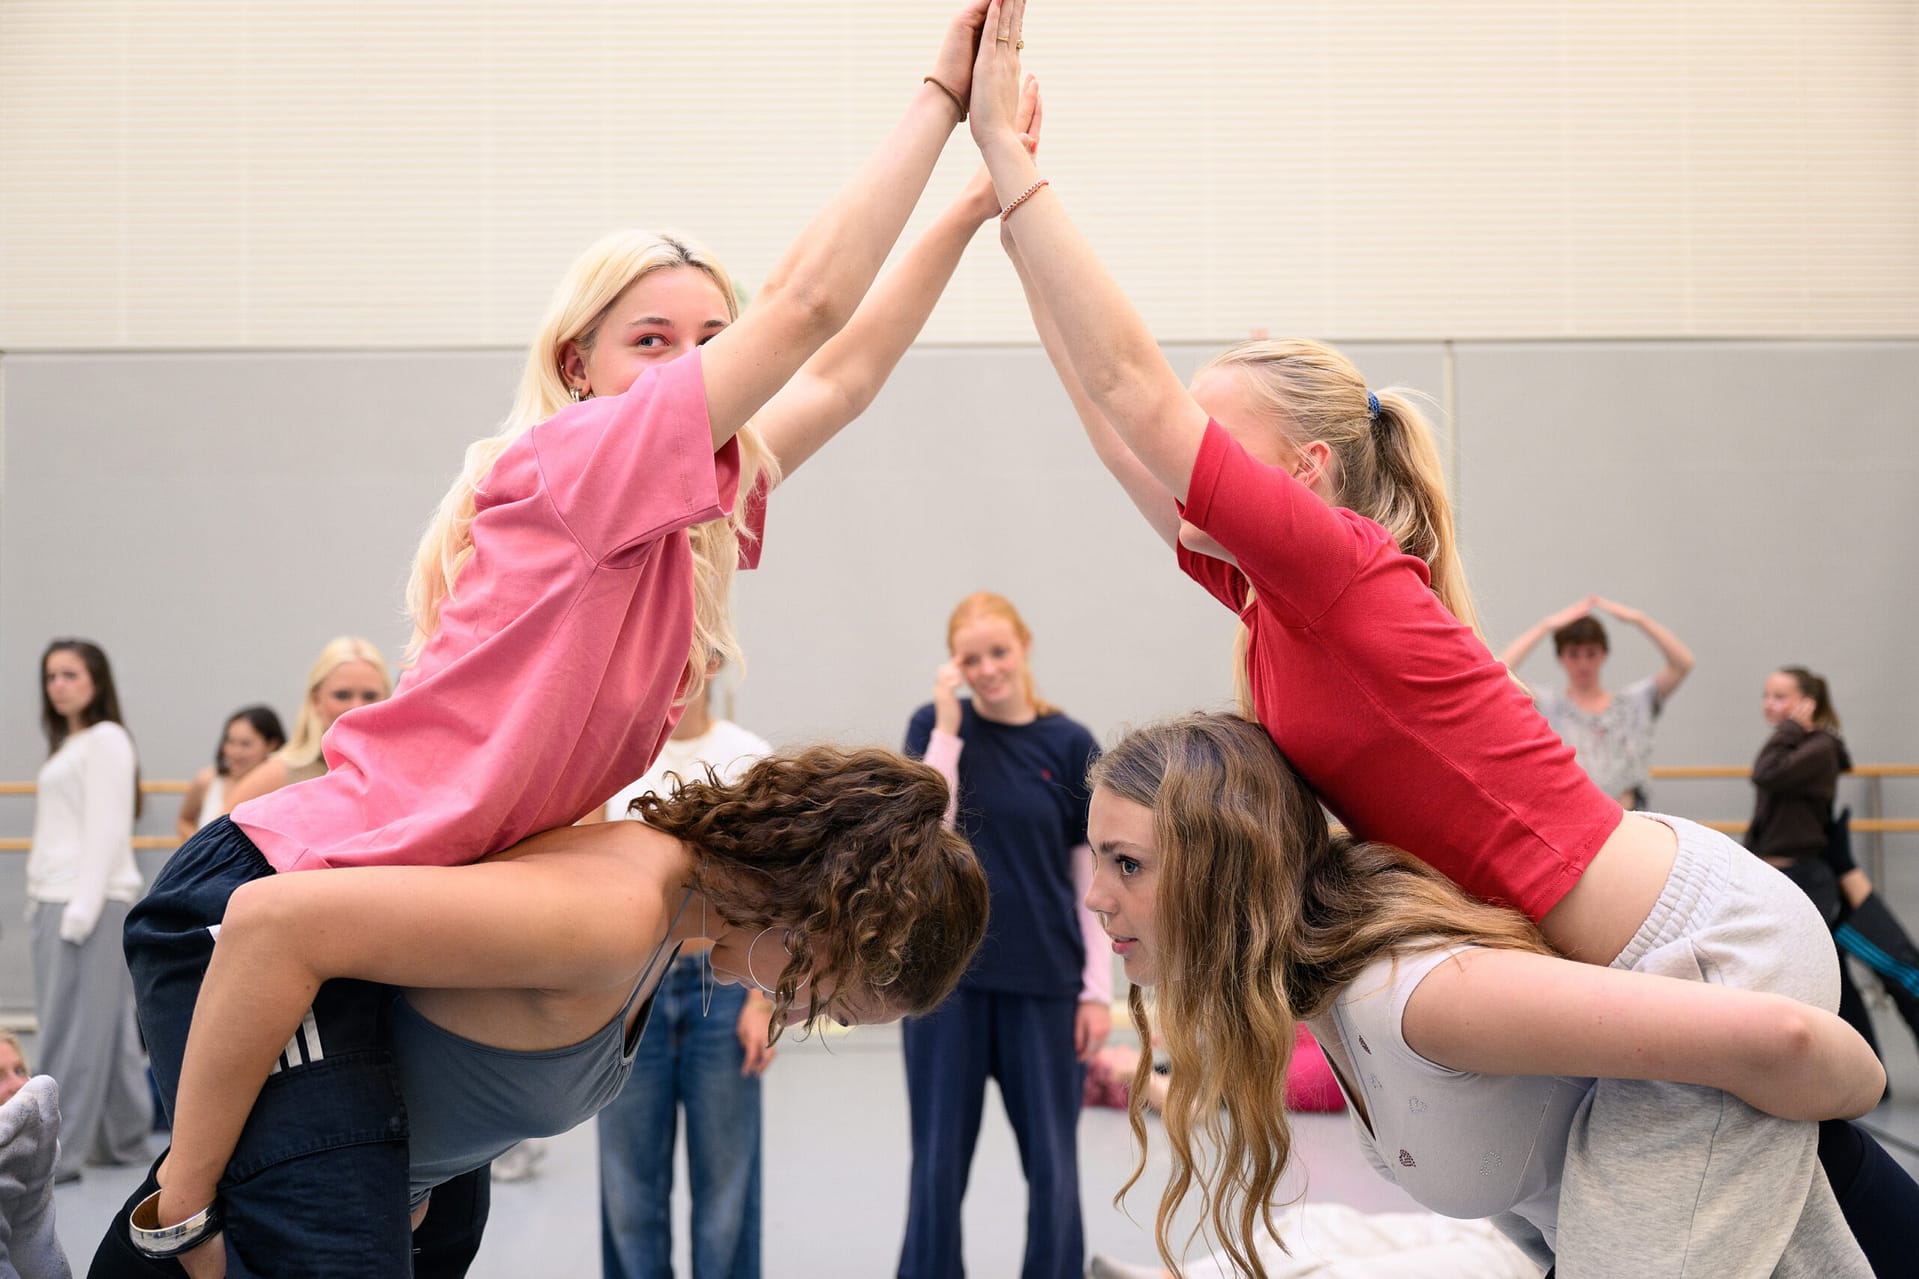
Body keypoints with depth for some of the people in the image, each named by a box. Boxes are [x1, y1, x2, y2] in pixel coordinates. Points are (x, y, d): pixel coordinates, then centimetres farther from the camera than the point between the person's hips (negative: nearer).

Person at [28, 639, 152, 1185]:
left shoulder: (106, 740, -7)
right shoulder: (67, 744, 19)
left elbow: (106, 830, -14)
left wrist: (83, 908, -18)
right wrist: (42, 899, 14)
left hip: (92, 900, -8)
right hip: (56, 900, 8)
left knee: (73, 1029, -8)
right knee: (109, 1026, 11)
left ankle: (58, 1153, -6)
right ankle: (123, 1138, 17)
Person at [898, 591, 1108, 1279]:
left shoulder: (1069, 744, 0)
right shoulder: (934, 727, 1)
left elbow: (1091, 875, 2)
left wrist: (1097, 990, -2)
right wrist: (948, 729, -13)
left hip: (1045, 981, 0)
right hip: (947, 974, 0)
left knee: (1052, 1162, 8)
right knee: (939, 1160, 7)